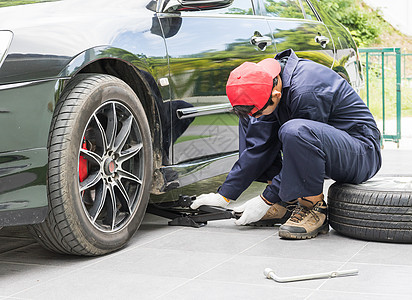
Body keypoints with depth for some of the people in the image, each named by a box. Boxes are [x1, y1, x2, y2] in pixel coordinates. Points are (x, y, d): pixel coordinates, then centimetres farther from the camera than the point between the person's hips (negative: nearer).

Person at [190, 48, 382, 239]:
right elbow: (259, 146, -1)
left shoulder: (307, 92, -30)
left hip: (362, 154, -9)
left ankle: (315, 209, -19)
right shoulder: (269, 88, -5)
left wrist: (266, 200, -18)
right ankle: (286, 203, 2)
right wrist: (224, 195, -3)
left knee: (295, 131, -37)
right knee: (249, 120, 6)